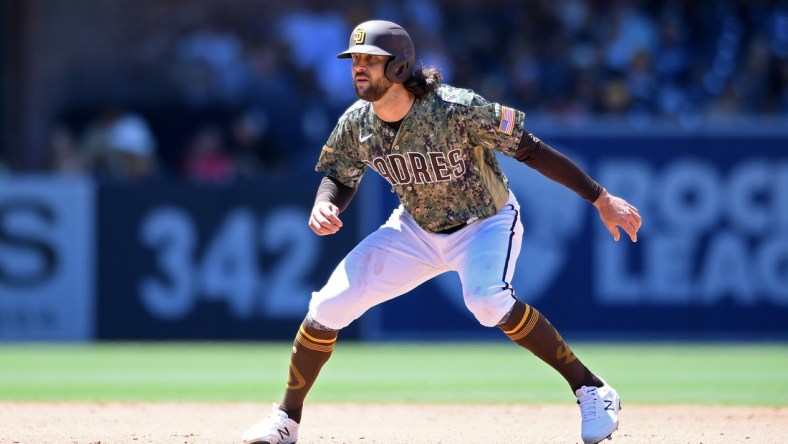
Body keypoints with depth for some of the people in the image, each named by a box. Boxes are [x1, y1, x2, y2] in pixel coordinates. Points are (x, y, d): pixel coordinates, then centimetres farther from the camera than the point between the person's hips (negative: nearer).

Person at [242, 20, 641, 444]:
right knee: (328, 306, -6)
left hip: (487, 223, -5)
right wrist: (323, 205, -23)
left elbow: (531, 150, -25)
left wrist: (602, 200, -26)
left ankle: (593, 391, -24)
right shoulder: (356, 123, -16)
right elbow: (340, 178, 3)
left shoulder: (456, 109, -31)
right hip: (416, 230, 5)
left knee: (486, 300, -36)